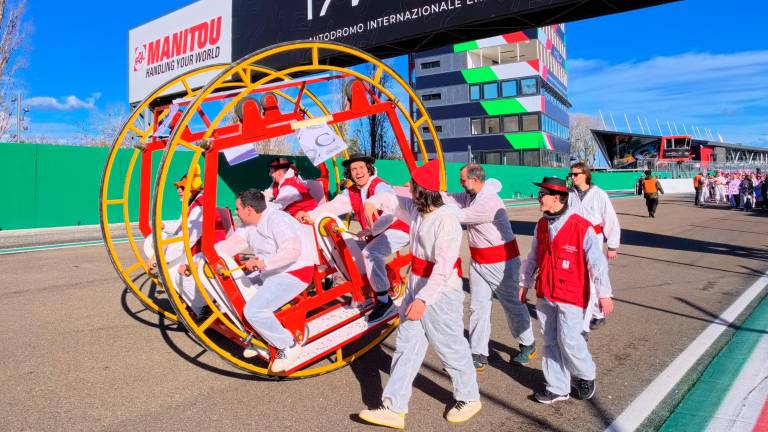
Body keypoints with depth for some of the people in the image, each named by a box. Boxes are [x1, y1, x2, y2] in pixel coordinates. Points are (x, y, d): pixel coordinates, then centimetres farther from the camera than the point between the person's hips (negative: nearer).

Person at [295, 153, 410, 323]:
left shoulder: (380, 187, -18)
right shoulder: (351, 192, 5)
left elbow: (390, 215, -29)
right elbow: (333, 206, -4)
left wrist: (369, 231, -25)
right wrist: (310, 215, -17)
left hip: (397, 230, -9)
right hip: (376, 233, 9)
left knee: (370, 252, -29)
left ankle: (384, 300, -21)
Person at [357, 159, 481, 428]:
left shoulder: (446, 218, -23)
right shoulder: (417, 210, 4)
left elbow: (444, 267, -28)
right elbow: (393, 200, 26)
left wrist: (423, 299, -31)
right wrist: (373, 201, 8)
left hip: (440, 294, -9)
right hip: (416, 288, 9)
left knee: (450, 347, 8)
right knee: (406, 346, 9)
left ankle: (469, 399, 32)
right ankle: (394, 409, 16)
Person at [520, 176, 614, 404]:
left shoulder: (582, 227, -14)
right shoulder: (541, 225, 6)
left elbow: (597, 263, -12)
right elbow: (533, 258, 15)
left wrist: (604, 294, -11)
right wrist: (524, 283, 18)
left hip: (571, 295, -6)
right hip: (545, 295, 6)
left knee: (568, 340, -5)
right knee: (551, 342, 11)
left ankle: (586, 376, 26)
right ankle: (558, 388, 26)